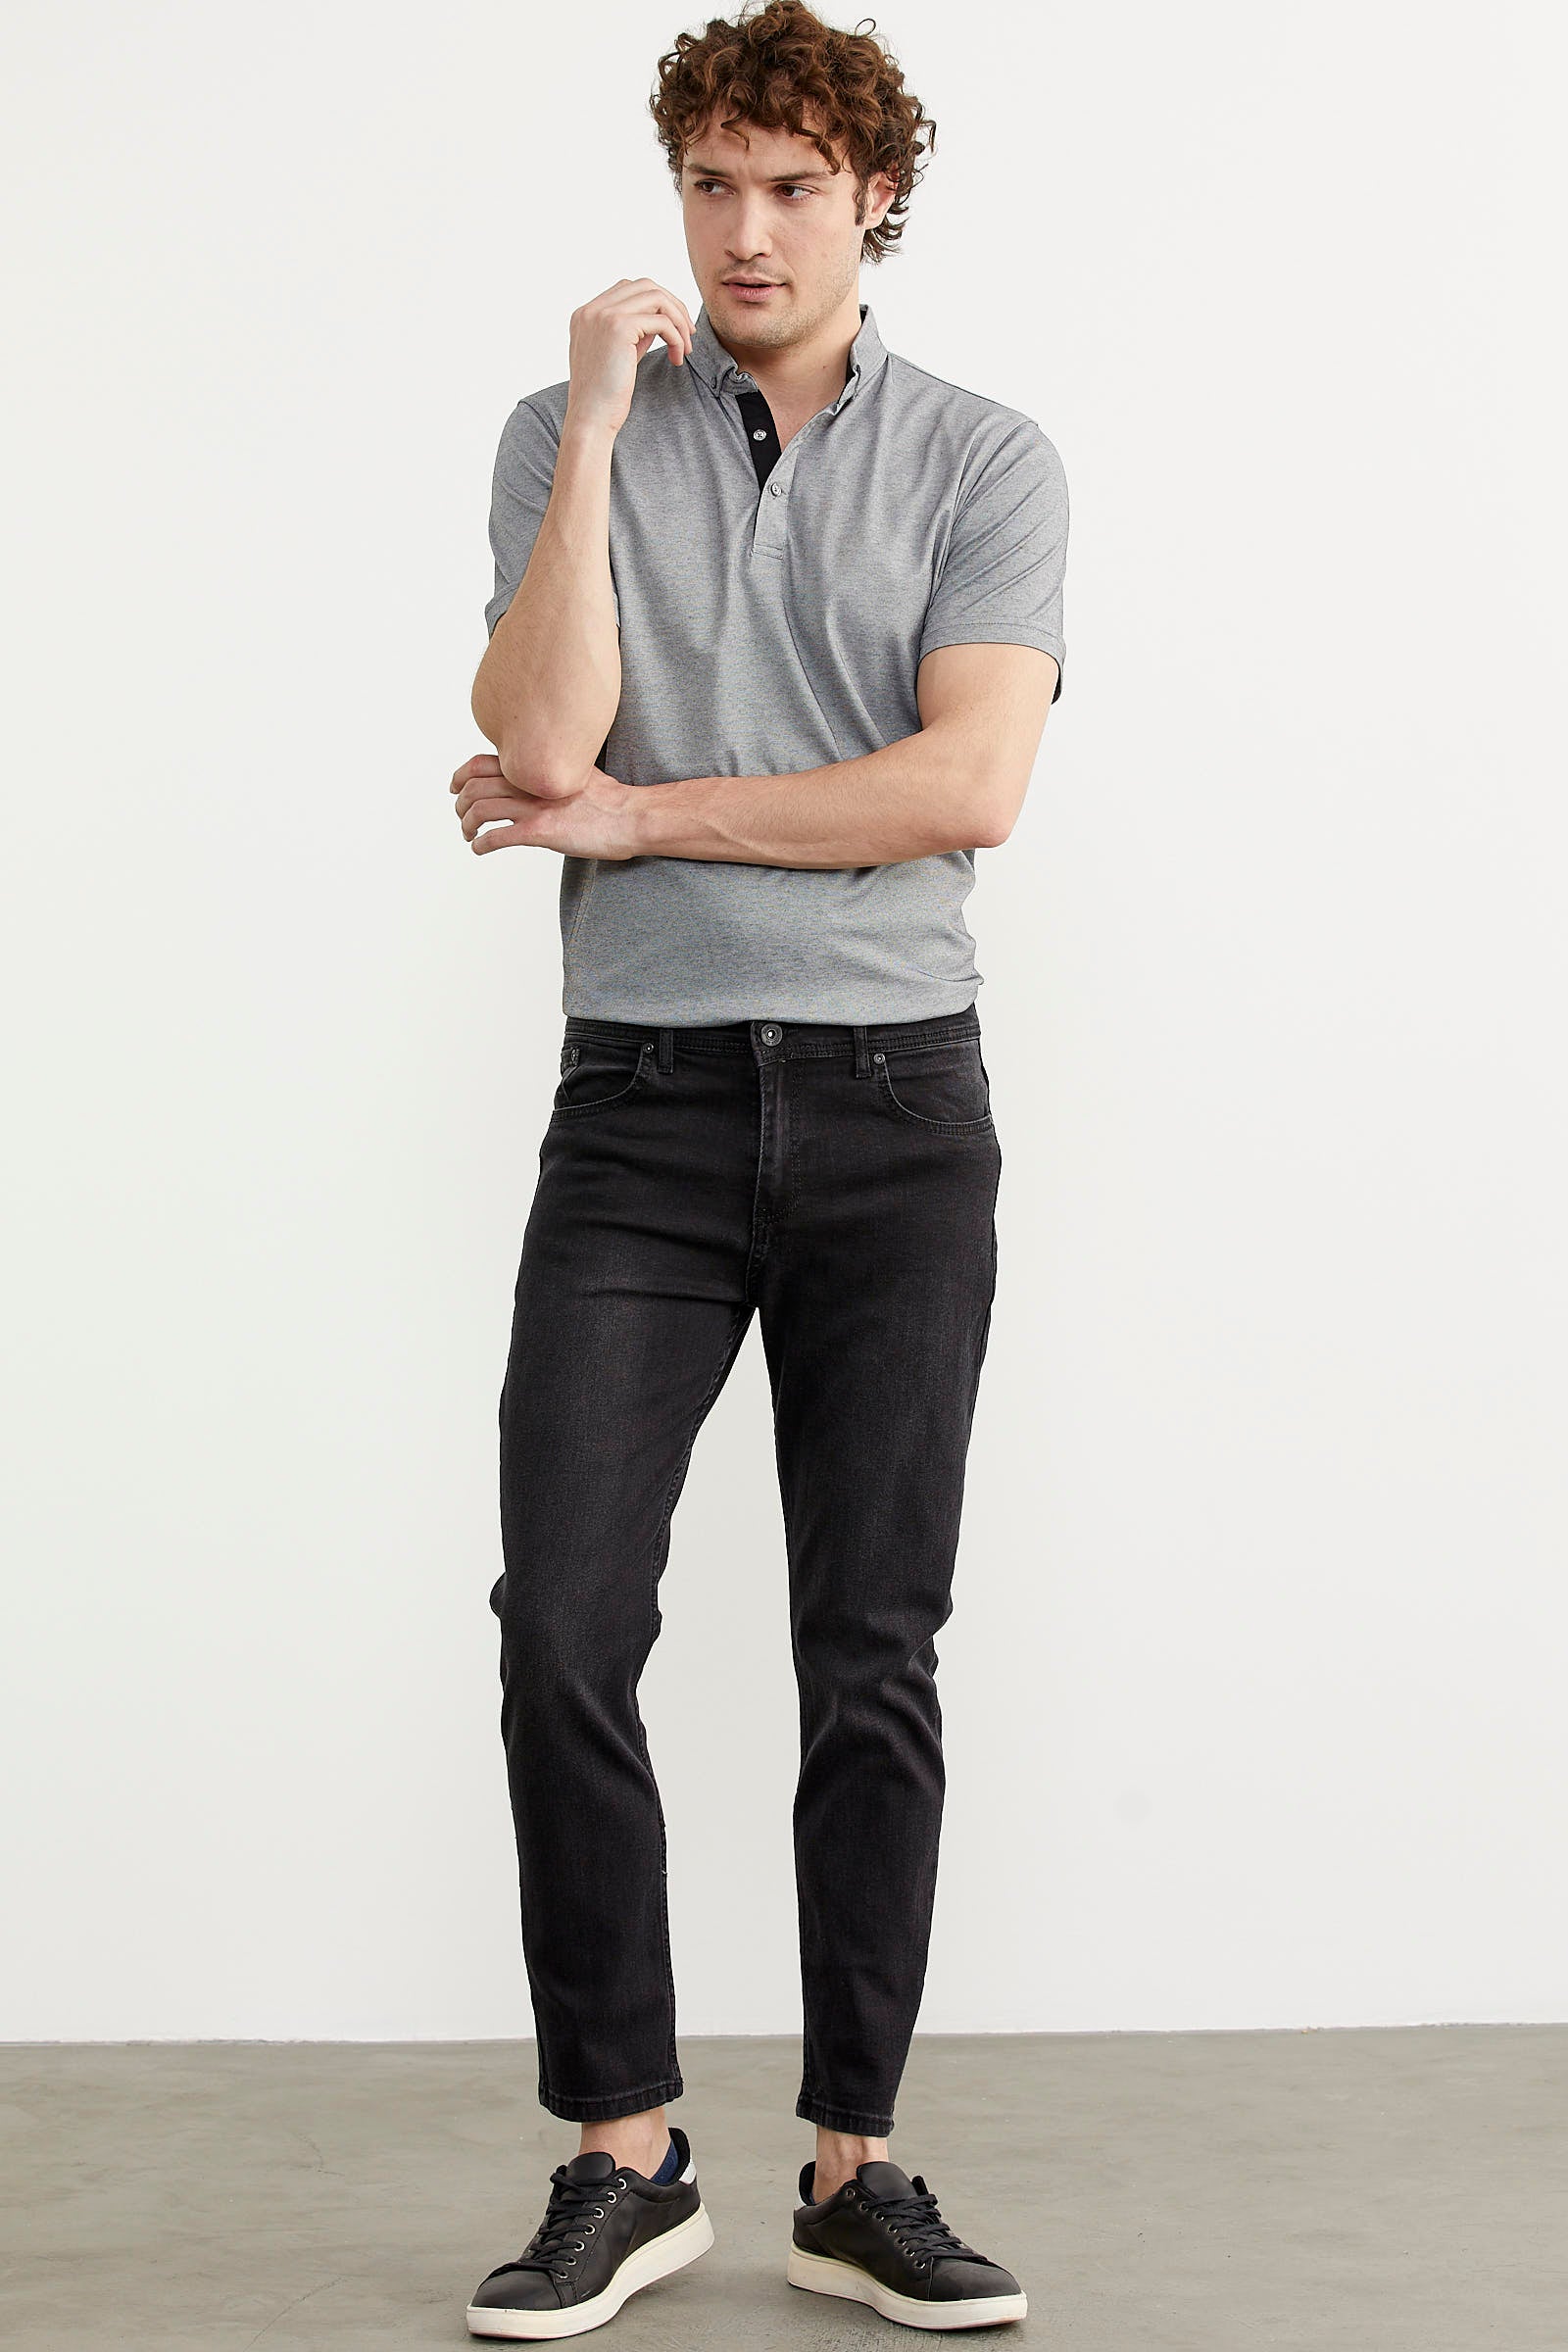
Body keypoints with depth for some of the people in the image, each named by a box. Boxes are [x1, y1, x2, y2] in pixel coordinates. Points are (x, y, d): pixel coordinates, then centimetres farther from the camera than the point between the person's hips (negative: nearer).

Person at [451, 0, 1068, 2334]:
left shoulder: (987, 461, 4)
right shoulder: (569, 439, 7)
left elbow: (969, 783, -10)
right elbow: (545, 741, -9)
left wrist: (634, 817, -8)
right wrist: (601, 417, -11)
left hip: (898, 1106, 0)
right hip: (645, 1095, 1)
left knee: (876, 1650, 3)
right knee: (563, 1621, -8)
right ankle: (625, 2159, 6)